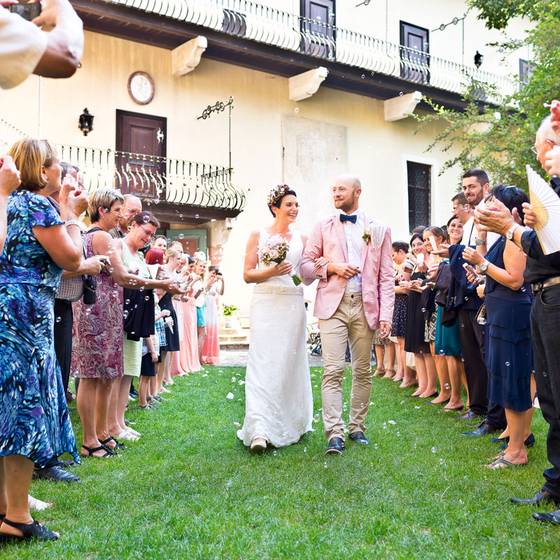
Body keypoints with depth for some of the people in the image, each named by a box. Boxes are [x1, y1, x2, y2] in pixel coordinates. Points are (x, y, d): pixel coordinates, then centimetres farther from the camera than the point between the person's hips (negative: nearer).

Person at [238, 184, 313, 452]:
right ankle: (260, 431, -15)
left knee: (290, 363, 7)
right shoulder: (258, 235, 4)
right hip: (266, 304, -3)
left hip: (293, 305, 3)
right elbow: (247, 274, 1)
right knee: (263, 363, -10)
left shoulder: (301, 238, 12)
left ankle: (290, 424, 21)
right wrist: (271, 272, -15)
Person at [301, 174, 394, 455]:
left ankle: (357, 427, 19)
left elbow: (386, 276, 6)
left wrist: (386, 314, -3)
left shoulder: (380, 230, 10)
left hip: (365, 307, 1)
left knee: (363, 372, 7)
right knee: (333, 370, -9)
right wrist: (330, 266, -9)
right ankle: (335, 433, -9)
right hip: (333, 306, -1)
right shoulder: (323, 227, 11)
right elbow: (305, 267, 9)